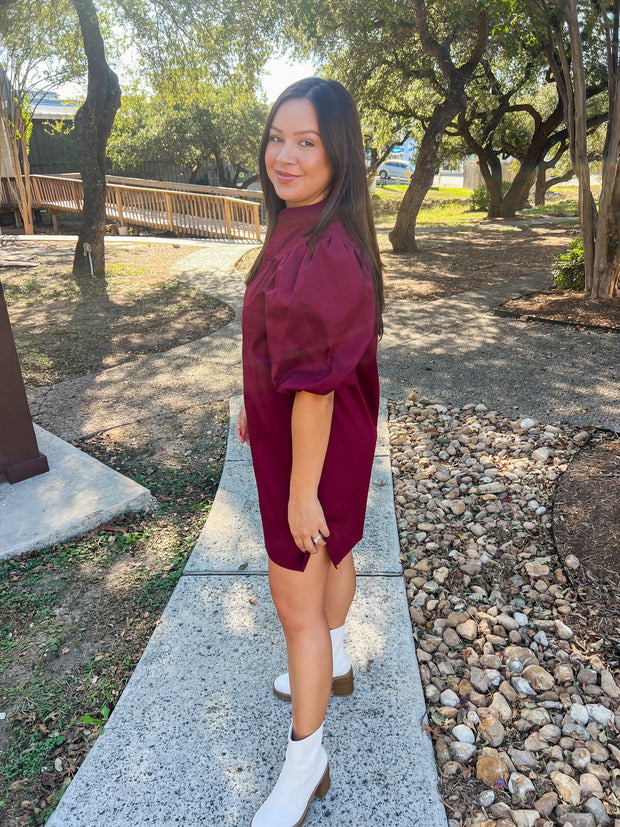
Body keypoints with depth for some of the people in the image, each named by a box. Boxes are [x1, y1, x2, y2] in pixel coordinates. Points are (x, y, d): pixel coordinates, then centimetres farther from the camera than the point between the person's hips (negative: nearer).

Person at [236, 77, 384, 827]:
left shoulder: (324, 251, -30)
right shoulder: (305, 228, 1)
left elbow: (315, 385, -29)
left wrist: (300, 493, -22)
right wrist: (255, 405, 18)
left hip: (313, 445, -9)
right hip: (293, 422, 9)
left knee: (295, 602, 4)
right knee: (330, 553, 25)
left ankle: (304, 761, 27)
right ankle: (334, 666, 52)